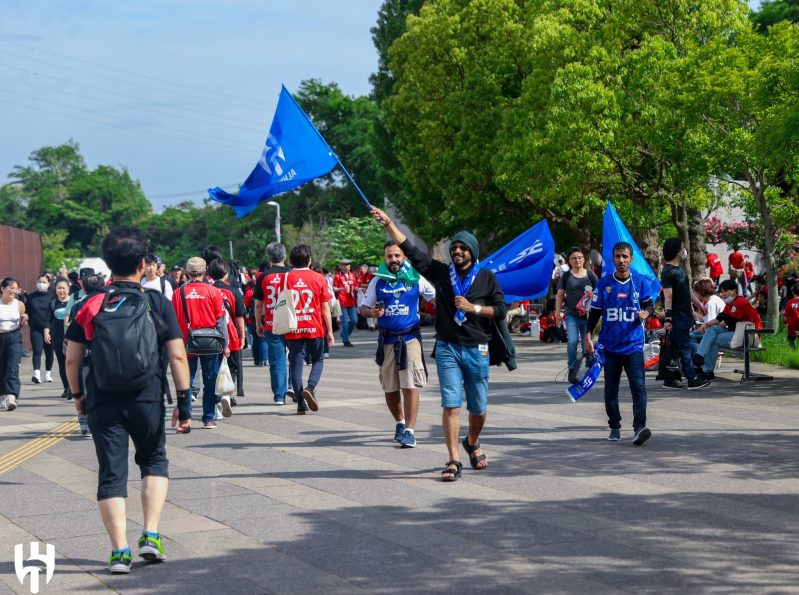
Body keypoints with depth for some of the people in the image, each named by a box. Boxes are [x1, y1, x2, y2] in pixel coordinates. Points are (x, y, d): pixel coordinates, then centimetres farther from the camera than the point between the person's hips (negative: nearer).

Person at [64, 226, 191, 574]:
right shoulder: (158, 304, -3)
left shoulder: (91, 306, 0)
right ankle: (150, 537, 7)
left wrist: (77, 395, 18)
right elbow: (177, 356, -5)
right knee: (154, 462, 19)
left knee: (111, 473, 6)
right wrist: (184, 401, 0)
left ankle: (120, 551, 2)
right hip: (147, 400, 0)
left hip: (103, 402, 0)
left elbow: (72, 359, 2)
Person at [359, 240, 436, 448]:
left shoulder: (416, 279, 1)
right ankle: (400, 422, 33)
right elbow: (363, 308, 11)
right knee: (390, 389, 10)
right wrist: (371, 312, -12)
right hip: (387, 339, 3)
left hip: (410, 337, -3)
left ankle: (409, 430, -8)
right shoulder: (377, 281, 6)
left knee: (410, 386, -11)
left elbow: (436, 298, 10)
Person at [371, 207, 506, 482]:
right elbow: (409, 250, 1)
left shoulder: (486, 278, 4)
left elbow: (501, 310, 2)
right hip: (447, 348, 0)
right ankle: (454, 461, -8)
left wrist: (473, 308, -10)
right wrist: (388, 223, -6)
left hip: (477, 349, 0)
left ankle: (473, 443, 38)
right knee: (451, 405, -9)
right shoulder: (441, 272, 5)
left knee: (478, 408, 9)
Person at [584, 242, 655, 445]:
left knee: (638, 387, -15)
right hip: (610, 346, 1)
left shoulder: (639, 282, 1)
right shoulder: (603, 283, 1)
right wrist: (588, 336, -1)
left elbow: (649, 305, 11)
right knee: (611, 390, 9)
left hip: (634, 345, -1)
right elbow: (595, 311, 7)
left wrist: (646, 312, -12)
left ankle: (639, 428, -20)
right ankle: (615, 427, 23)